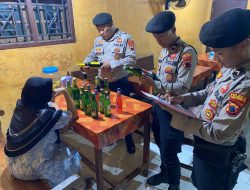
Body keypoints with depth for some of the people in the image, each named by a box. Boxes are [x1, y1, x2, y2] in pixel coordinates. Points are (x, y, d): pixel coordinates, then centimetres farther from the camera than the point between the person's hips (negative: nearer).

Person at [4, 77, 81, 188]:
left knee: (59, 146, 24)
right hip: (31, 171, -7)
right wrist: (65, 92, -12)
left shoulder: (20, 105, -9)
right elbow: (74, 115, -12)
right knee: (72, 156, 14)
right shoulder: (48, 115, -29)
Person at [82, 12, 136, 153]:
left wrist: (112, 64, -24)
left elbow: (132, 59, -17)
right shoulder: (98, 40, 10)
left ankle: (129, 140, 25)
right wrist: (86, 63, -5)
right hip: (103, 82, 6)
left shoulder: (126, 38, -9)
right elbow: (92, 55, 17)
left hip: (120, 82, -5)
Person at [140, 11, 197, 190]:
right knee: (162, 146, 24)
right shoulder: (165, 50, 7)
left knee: (169, 152, 7)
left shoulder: (187, 52, -19)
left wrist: (153, 83, -30)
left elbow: (182, 87, -25)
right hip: (159, 104, 8)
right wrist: (149, 76, 1)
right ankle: (165, 173, 49)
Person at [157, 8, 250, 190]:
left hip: (217, 156, -8)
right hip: (205, 146, 8)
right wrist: (183, 99, -7)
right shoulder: (232, 66, -7)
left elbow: (218, 134, -30)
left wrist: (176, 115, -25)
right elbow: (210, 92, 8)